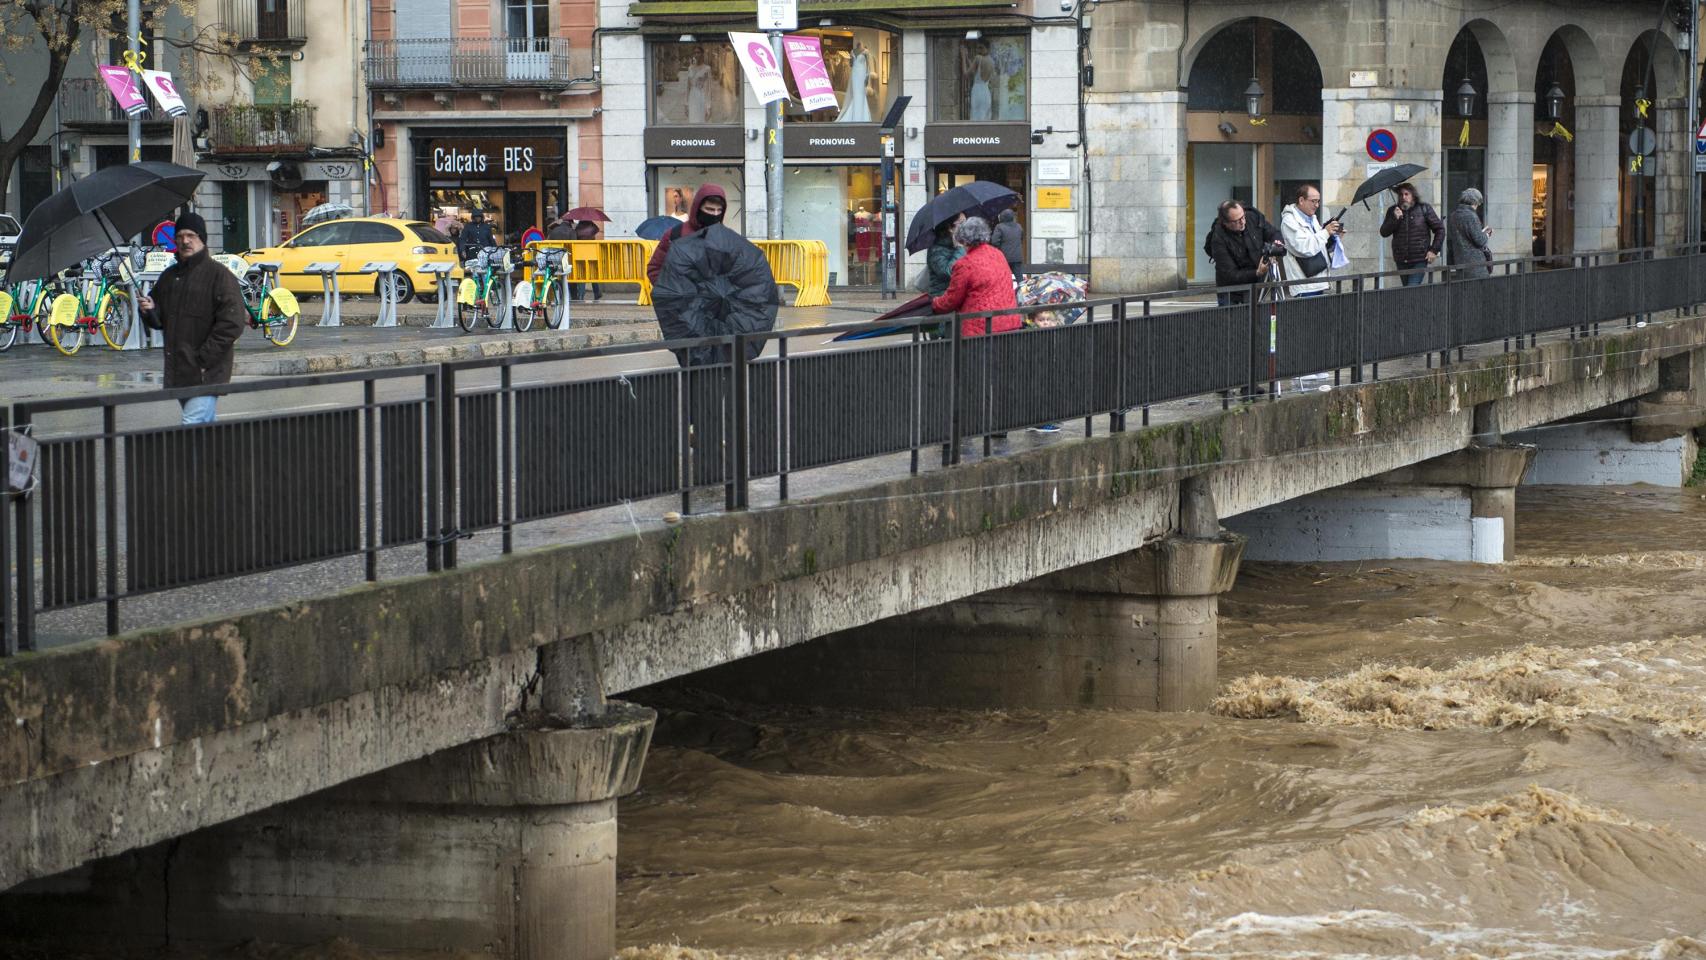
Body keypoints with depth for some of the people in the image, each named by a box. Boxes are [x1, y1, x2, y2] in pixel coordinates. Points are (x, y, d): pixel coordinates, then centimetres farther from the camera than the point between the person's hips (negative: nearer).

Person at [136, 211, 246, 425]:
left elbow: (232, 324, -13)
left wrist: (203, 360, -17)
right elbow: (159, 321, 23)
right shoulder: (169, 276, 16)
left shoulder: (219, 275, -7)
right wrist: (149, 311, -2)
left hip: (206, 373, -8)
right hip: (177, 373, 8)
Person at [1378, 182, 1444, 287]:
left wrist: (1434, 250, -3)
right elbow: (1384, 233, 1)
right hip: (1401, 261, 4)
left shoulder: (1424, 209, 0)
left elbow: (1440, 229, 4)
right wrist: (1395, 219, -14)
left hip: (1419, 259, -4)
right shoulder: (1393, 211, 8)